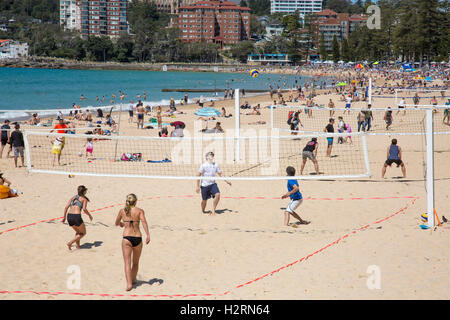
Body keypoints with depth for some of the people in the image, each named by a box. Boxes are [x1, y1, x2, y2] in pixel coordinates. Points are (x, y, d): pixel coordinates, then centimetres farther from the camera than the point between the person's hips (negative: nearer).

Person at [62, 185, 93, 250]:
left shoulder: (73, 198, 20)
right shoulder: (84, 199, 7)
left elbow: (66, 207, 11)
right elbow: (84, 209, -9)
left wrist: (64, 217, 18)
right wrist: (89, 215, 7)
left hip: (69, 216, 6)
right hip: (77, 216, -6)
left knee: (78, 232, 30)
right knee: (83, 233, 13)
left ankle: (77, 245, 17)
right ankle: (70, 243, -3)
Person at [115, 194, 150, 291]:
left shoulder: (122, 211, 7)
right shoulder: (139, 211, 3)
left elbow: (117, 223, 21)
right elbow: (143, 221, -14)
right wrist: (148, 235, -20)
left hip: (127, 238, -1)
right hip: (138, 238, 1)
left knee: (127, 262, -5)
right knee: (135, 263, 21)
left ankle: (129, 284, -20)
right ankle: (133, 280, 36)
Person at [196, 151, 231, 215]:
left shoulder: (216, 165, 3)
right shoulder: (203, 165, -9)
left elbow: (220, 174, 14)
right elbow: (199, 175, -5)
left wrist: (226, 181, 7)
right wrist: (198, 186, -6)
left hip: (213, 184, 3)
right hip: (205, 185, -3)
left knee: (217, 194, -21)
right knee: (204, 200, 2)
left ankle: (213, 210, -10)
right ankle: (203, 211, 32)